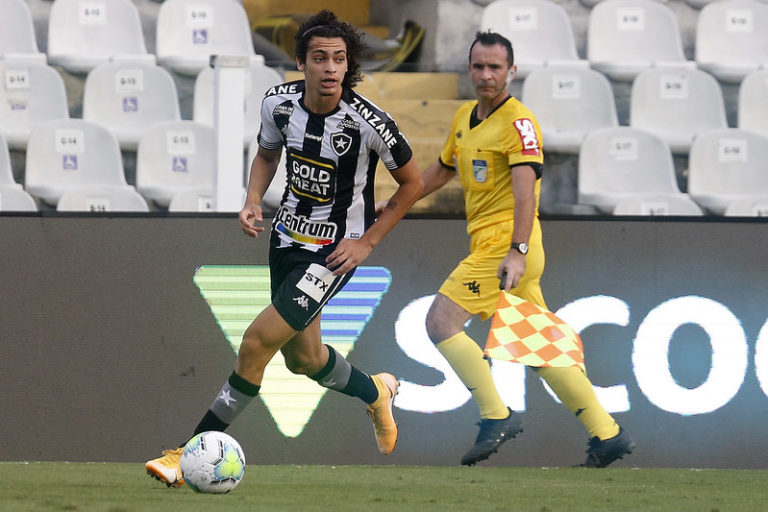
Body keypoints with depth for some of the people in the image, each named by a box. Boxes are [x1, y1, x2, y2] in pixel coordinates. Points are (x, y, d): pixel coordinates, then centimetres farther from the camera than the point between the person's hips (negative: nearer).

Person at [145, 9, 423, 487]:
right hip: (287, 236, 6)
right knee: (302, 358, 19)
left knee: (258, 341, -17)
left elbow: (412, 182, -7)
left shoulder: (368, 121, -23)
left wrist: (367, 242, -9)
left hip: (335, 250, -6)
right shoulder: (279, 103, -9)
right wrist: (253, 202, -3)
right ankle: (376, 392, 50)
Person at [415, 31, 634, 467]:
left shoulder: (519, 122, -11)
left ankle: (497, 417, -14)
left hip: (505, 247, -9)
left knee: (442, 320, -15)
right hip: (488, 246, 9)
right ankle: (607, 434, 11)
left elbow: (525, 186, -22)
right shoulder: (465, 117, 16)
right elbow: (442, 170, 32)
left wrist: (517, 251, -32)